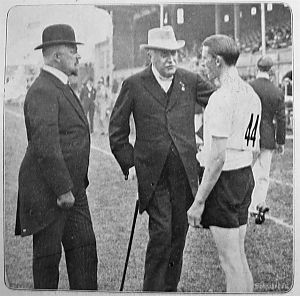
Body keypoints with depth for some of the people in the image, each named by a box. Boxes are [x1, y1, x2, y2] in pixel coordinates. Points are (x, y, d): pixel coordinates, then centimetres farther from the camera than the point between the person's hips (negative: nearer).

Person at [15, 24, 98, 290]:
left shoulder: (62, 88, 15)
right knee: (48, 254, 5)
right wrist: (63, 190, -23)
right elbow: (46, 147, -25)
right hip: (48, 192, -9)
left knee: (84, 247, 11)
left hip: (73, 189, 10)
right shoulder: (42, 91, -18)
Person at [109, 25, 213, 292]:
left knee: (179, 232, 10)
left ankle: (170, 287, 25)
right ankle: (152, 289, 5)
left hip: (185, 172, 3)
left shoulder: (190, 81, 8)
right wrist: (131, 163, 0)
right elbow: (117, 132, 5)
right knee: (161, 233, -10)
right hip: (153, 174, -3)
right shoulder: (134, 85, 1)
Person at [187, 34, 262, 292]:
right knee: (239, 255, 17)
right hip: (246, 175, 9)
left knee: (230, 259, -2)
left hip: (223, 178, -9)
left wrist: (199, 201, -18)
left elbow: (218, 157, -21)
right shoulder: (251, 94, 11)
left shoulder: (221, 98, -18)